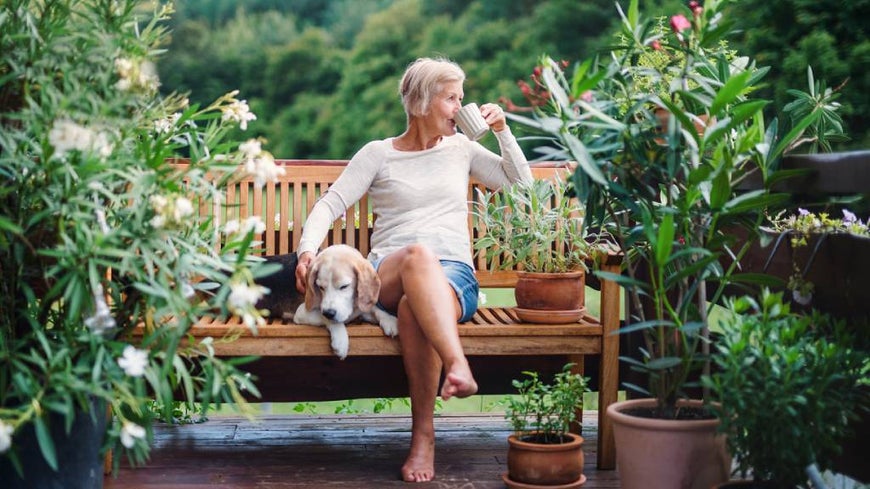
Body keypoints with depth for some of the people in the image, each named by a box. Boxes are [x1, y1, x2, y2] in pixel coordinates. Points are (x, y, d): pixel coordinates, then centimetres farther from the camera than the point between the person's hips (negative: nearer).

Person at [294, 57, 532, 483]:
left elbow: (521, 185, 25)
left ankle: (423, 435, -37)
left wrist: (503, 132, 13)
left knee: (414, 308, -38)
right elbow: (330, 204, 4)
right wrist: (308, 248, -14)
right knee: (418, 254, -40)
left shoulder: (461, 148, 21)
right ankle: (457, 365, -56)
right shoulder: (378, 153, 13)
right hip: (388, 275, -1)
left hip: (455, 275, 1)